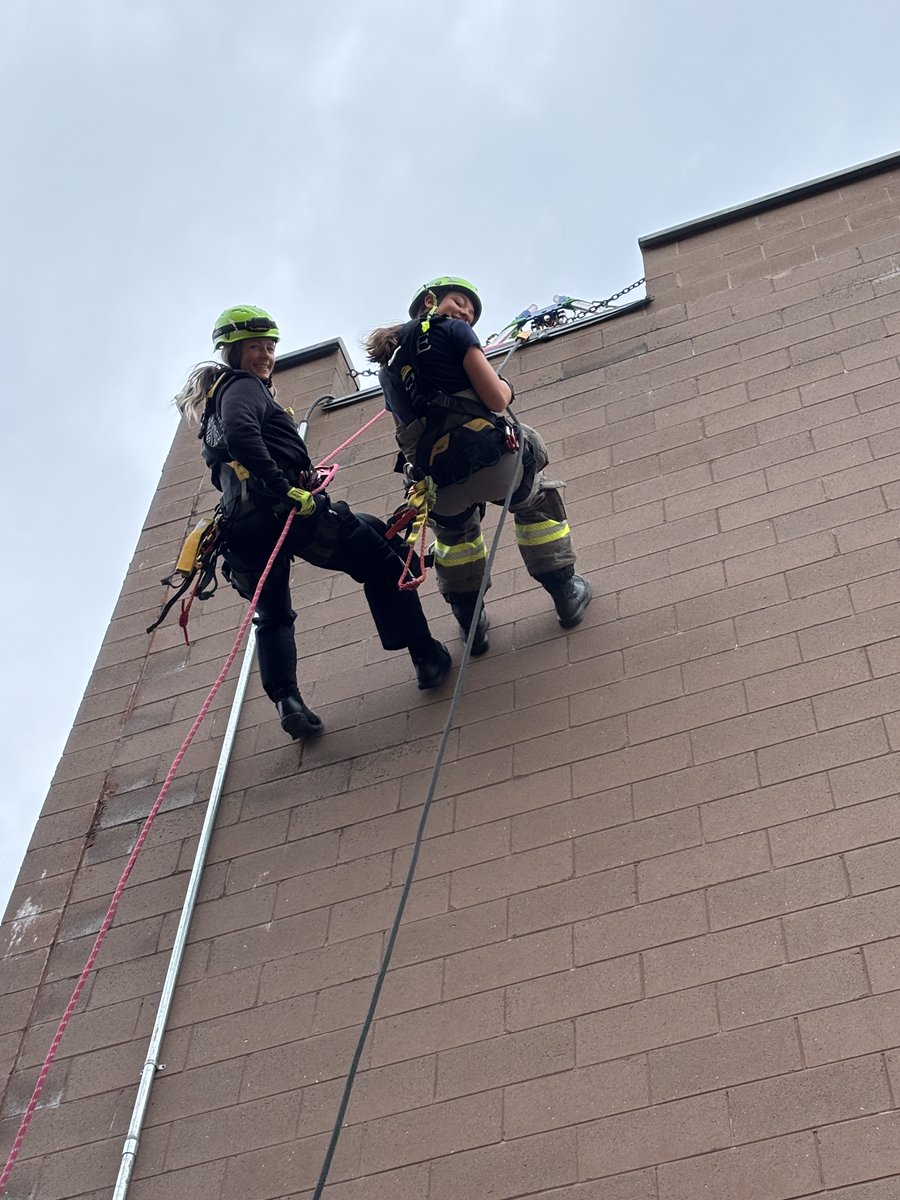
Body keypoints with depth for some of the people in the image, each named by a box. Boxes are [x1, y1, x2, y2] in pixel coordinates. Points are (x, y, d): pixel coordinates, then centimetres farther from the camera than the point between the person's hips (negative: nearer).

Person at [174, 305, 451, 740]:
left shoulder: (212, 413, 30)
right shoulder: (243, 387, 2)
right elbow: (241, 433, -20)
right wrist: (284, 487, -25)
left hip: (240, 527, 9)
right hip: (280, 511, -8)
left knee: (273, 618, 22)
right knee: (381, 563, 3)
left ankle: (285, 700, 2)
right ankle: (425, 656, 1)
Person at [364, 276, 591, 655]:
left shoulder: (388, 364, 21)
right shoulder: (451, 329, 3)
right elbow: (496, 399, -5)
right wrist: (507, 387, 16)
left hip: (439, 482, 5)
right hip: (489, 456, -4)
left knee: (453, 531, 37)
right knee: (536, 504, 29)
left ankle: (471, 625, 34)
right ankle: (566, 594, 31)